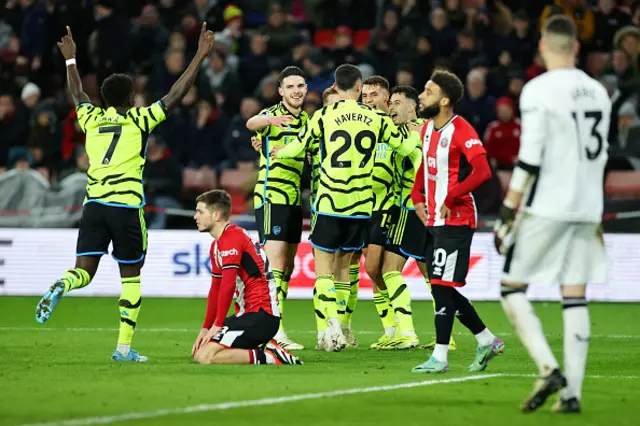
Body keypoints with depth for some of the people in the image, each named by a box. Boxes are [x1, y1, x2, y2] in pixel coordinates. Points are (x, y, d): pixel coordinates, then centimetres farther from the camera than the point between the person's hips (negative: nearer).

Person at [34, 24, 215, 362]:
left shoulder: (92, 119, 12)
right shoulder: (138, 120, 1)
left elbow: (77, 94, 32)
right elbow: (176, 95, 1)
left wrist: (70, 60, 48)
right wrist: (200, 56, 5)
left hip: (93, 204, 3)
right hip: (126, 206, -3)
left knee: (84, 272, 2)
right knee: (131, 276, 8)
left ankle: (59, 288, -34)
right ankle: (124, 347, 5)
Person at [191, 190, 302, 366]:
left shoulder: (231, 238, -14)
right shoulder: (216, 245, 19)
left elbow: (228, 285, -21)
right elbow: (215, 290, 22)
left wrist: (217, 325, -16)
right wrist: (206, 328, 15)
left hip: (260, 316, -10)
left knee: (204, 356, -20)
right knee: (199, 350, 12)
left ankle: (269, 357, -16)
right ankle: (262, 349, 9)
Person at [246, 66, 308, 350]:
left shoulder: (306, 120, 14)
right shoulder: (273, 114, -9)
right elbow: (252, 123, -34)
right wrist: (271, 120, -56)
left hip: (295, 199, 8)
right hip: (272, 197, -8)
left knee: (287, 268, 11)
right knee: (276, 265, -14)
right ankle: (275, 331, -16)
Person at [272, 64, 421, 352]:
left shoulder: (323, 116, -4)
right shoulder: (376, 118, 3)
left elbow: (297, 147, 7)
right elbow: (406, 146, 14)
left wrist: (279, 152, 29)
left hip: (329, 203, -3)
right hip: (361, 205, 3)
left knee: (323, 265, 3)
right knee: (343, 264, 16)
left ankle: (332, 323, -16)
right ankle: (340, 327, 16)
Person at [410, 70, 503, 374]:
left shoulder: (461, 131, -15)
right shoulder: (427, 128, 12)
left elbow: (483, 171, -25)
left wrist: (450, 199, -22)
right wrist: (417, 198, 14)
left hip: (456, 220, -9)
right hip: (434, 220, 9)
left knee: (442, 286, -9)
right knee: (443, 289, 10)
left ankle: (440, 357, -4)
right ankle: (487, 341, 22)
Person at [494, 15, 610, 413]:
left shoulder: (539, 90, -10)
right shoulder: (598, 92, 10)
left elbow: (529, 159, -15)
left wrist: (508, 212, -11)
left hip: (547, 207, -6)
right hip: (587, 208, 6)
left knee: (512, 286, 4)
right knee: (575, 296, 6)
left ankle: (549, 369, -12)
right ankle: (572, 392, 1)